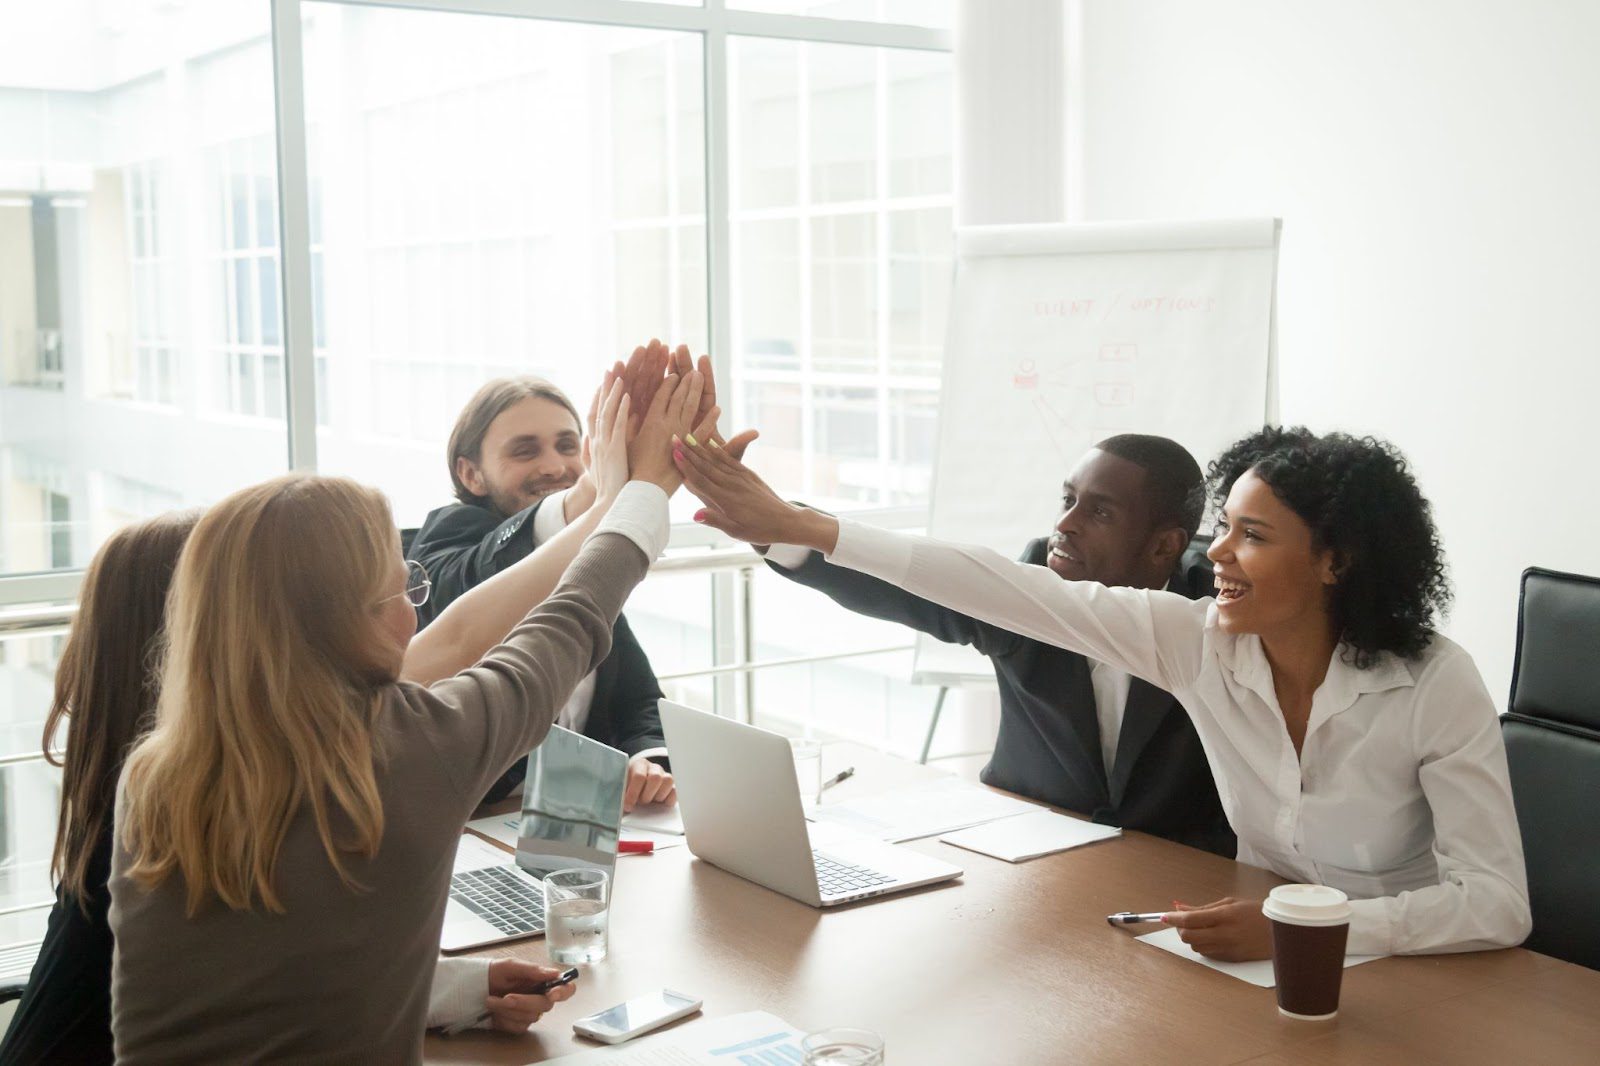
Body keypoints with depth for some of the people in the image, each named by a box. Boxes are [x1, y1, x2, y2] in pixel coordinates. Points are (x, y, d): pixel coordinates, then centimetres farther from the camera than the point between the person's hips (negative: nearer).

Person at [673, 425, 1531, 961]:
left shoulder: (1436, 687, -20)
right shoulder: (1198, 640, -10)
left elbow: (1499, 904, -21)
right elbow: (1011, 593, -15)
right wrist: (799, 528, -20)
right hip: (1261, 962, 4)